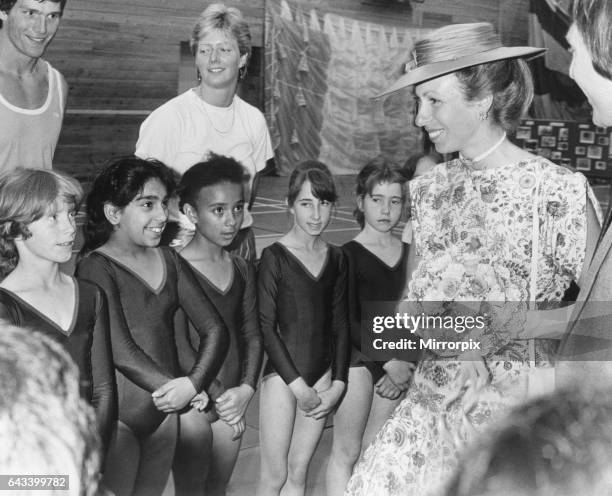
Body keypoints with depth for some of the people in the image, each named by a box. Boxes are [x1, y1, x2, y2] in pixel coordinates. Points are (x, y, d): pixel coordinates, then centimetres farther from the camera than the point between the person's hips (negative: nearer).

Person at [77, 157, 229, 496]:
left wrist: (192, 383, -16)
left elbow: (214, 329, 1)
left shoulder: (168, 260, 7)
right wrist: (183, 391, -17)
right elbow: (120, 351, -20)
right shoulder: (96, 267, -12)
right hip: (118, 413, -6)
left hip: (165, 409, 6)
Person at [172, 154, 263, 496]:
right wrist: (216, 398, -13)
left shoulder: (243, 270, 7)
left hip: (232, 398, 6)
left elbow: (252, 335, 7)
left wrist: (246, 390, -7)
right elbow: (179, 346, -16)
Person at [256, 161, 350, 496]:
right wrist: (298, 386, -11)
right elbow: (266, 327, -10)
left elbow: (340, 325, 10)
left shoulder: (336, 259, 7)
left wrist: (338, 384, 1)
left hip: (322, 375, 4)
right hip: (283, 375, -4)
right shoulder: (275, 257, -8)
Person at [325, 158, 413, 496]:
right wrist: (389, 362, -15)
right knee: (346, 451, 1)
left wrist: (404, 368, -4)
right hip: (357, 358, -4)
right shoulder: (348, 255, -6)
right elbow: (347, 321, -10)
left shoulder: (408, 253, 7)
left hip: (396, 363, 4)